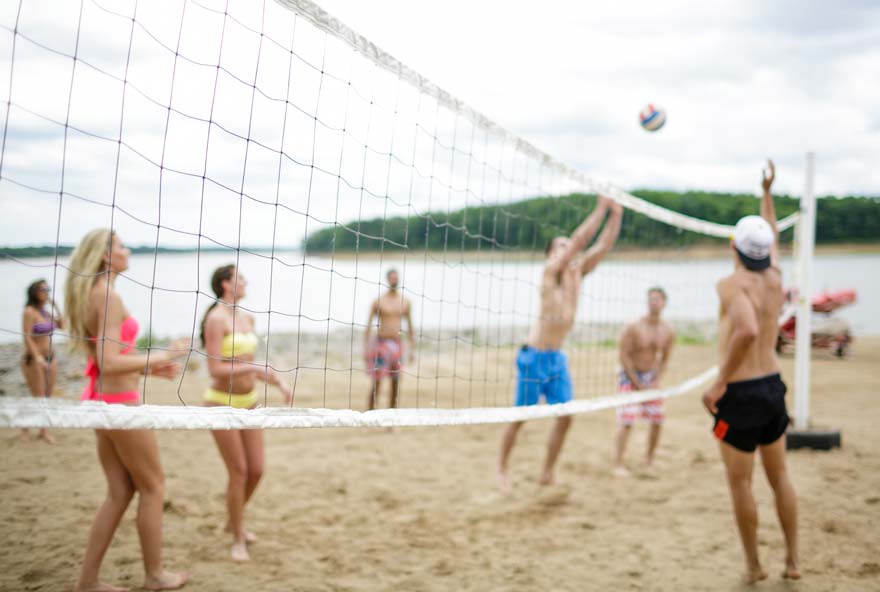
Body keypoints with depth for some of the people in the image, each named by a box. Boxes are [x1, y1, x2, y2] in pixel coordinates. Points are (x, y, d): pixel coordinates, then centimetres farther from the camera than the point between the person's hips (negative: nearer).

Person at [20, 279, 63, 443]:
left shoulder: (46, 311, 8)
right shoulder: (30, 311, -12)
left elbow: (61, 326, 14)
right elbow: (27, 337, -17)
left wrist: (55, 308, 4)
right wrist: (37, 357, -24)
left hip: (50, 358, 7)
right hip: (34, 359, -7)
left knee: (47, 397, 7)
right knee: (38, 397, -3)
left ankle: (43, 431, 14)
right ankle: (25, 427, 14)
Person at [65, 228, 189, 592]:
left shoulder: (91, 294, 13)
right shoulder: (109, 296, -17)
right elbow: (109, 362, -24)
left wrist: (149, 368, 16)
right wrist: (159, 357, -14)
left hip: (102, 399, 9)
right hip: (119, 402, -9)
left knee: (120, 492, 14)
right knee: (152, 487, 6)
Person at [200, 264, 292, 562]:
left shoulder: (247, 318, 8)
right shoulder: (216, 319, -16)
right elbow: (215, 369, -22)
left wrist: (279, 383, 8)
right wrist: (254, 368, -31)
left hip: (249, 401, 7)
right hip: (222, 403, -7)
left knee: (256, 469, 8)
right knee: (239, 472, -3)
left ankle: (234, 521, 33)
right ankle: (238, 540, 13)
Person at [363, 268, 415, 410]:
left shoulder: (405, 302, 8)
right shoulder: (378, 301, -2)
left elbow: (410, 326, 13)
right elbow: (368, 325, -2)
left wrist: (412, 348, 9)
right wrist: (365, 348, -7)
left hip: (397, 345, 4)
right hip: (381, 344, -4)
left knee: (396, 384, 5)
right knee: (376, 383, -6)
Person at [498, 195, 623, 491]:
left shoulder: (578, 271, 8)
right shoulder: (551, 270, -10)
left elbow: (602, 246, 3)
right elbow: (580, 239, -21)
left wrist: (616, 214, -6)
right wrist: (601, 208, -18)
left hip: (557, 358, 7)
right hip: (534, 357, -6)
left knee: (564, 416, 2)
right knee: (520, 417, 2)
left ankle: (547, 473, 13)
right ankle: (502, 470, 16)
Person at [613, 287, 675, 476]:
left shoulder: (668, 332, -2)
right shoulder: (633, 328, -16)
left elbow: (664, 359, 7)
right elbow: (624, 356, -14)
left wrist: (656, 381, -6)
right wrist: (638, 384, -15)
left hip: (651, 376, 5)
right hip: (629, 376, -5)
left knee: (657, 420, 4)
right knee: (626, 421, -13)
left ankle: (649, 458, 25)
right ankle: (618, 464, -8)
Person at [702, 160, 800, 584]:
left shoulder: (732, 284, -16)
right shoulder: (775, 278, 5)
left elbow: (748, 330, -34)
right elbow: (772, 238, 27)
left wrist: (720, 382, -27)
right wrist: (767, 193, 38)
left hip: (741, 392, -7)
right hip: (773, 386, 7)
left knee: (740, 483, 5)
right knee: (779, 477, 18)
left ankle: (753, 566, 13)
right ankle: (792, 560, 25)